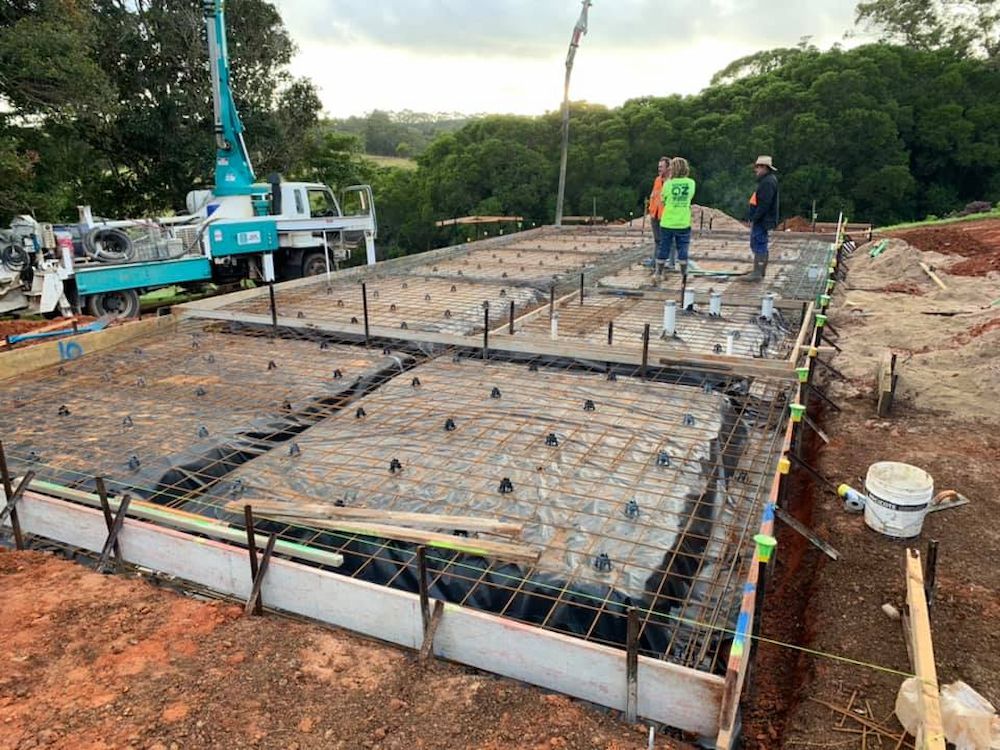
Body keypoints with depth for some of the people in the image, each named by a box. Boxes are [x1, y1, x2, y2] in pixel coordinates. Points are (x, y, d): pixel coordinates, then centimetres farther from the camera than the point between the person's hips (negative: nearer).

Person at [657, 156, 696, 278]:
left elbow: (663, 201, 3)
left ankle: (659, 273, 16)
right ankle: (684, 275, 15)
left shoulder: (668, 183, -9)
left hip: (667, 223, -1)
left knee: (663, 249, 9)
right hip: (683, 223, 1)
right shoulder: (691, 183, -3)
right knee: (683, 249, 10)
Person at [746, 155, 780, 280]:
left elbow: (764, 204, -24)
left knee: (759, 246, -10)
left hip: (762, 221, -11)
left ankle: (757, 273, -9)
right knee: (761, 246, 16)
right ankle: (760, 272, 25)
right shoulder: (766, 180, 18)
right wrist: (753, 218, 19)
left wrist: (754, 219, -22)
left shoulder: (768, 182, -16)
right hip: (761, 221, 11)